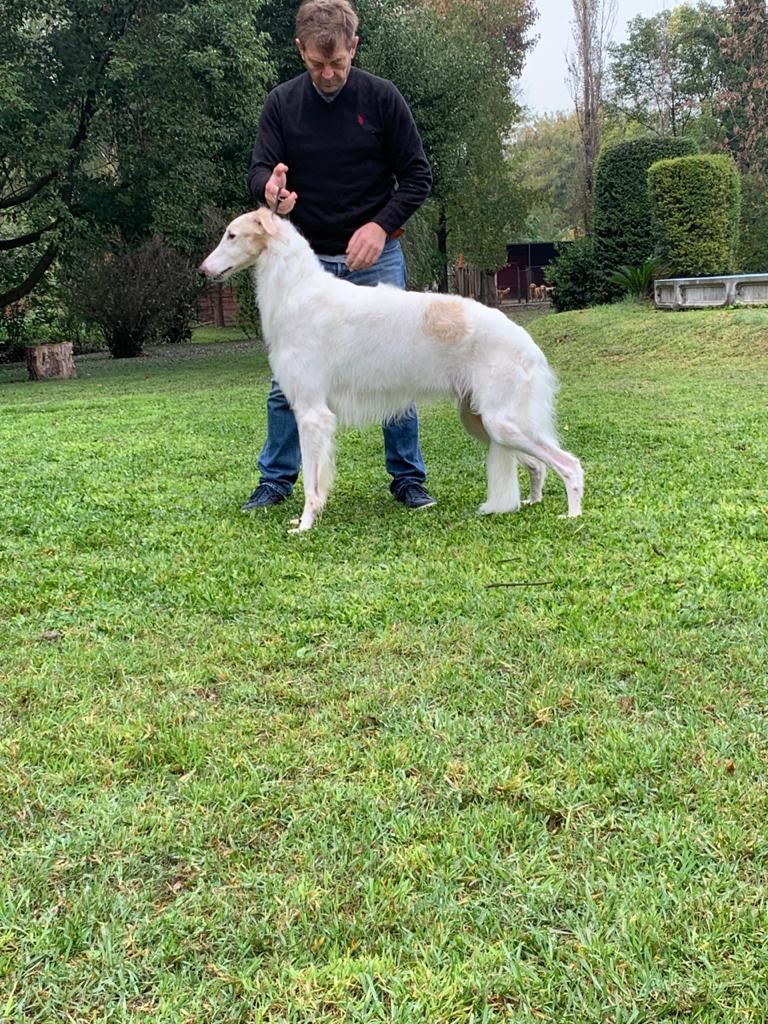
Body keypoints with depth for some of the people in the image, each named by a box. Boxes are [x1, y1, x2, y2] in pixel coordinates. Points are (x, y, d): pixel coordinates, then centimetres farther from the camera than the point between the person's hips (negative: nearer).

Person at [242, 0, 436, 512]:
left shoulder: (382, 98, -5)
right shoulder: (282, 103, -1)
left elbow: (418, 175, -2)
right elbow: (260, 171, -4)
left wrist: (382, 225, -17)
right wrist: (271, 188, -29)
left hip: (375, 257, -1)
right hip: (307, 259, 1)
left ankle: (409, 477, 13)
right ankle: (277, 479, 16)